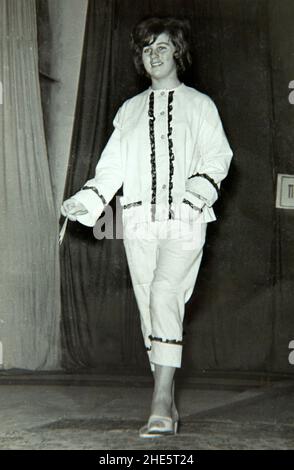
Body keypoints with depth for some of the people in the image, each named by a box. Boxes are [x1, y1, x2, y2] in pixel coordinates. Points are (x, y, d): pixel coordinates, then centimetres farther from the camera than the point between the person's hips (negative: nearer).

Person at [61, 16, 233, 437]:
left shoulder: (199, 104, 13)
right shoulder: (130, 110, 21)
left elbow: (217, 156, 4)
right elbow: (112, 166, 18)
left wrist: (198, 190, -15)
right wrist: (86, 200, 2)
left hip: (184, 218, -4)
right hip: (140, 220, 4)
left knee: (165, 295, -22)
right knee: (149, 306, -1)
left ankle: (160, 405, -25)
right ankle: (167, 407, 5)